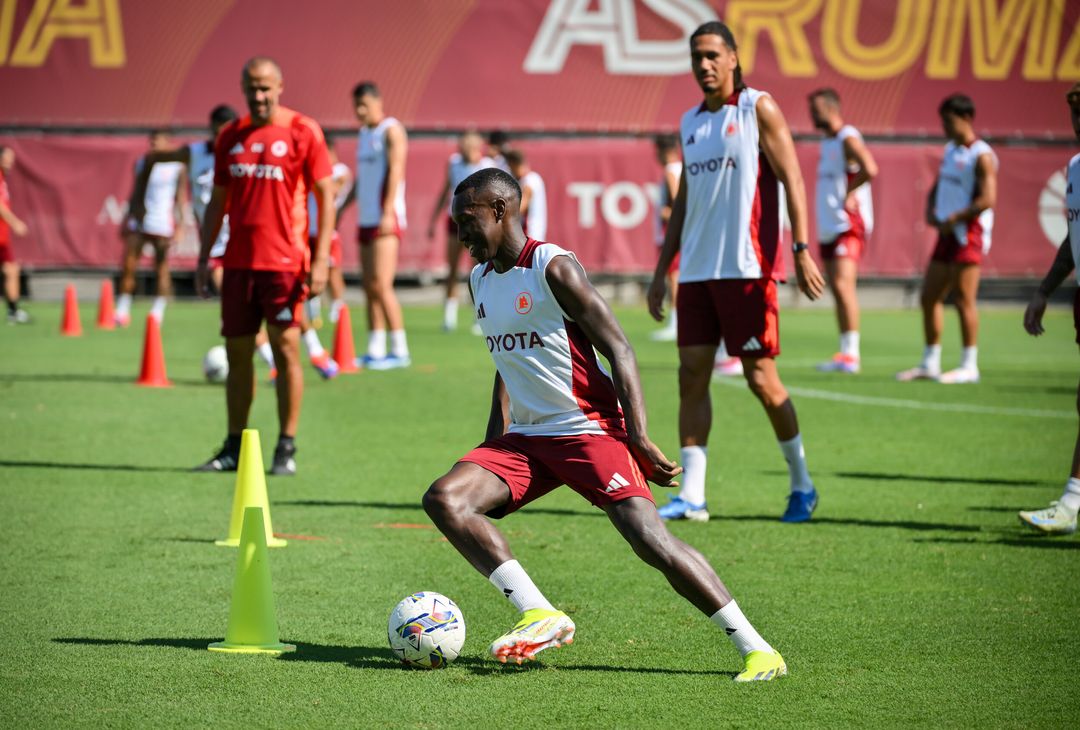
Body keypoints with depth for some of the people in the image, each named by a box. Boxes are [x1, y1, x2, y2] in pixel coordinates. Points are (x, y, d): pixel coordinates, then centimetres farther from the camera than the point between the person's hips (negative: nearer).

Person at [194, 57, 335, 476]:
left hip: (284, 261, -5)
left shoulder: (303, 132, -3)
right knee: (237, 352, 8)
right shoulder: (231, 137, 12)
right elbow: (218, 201, 17)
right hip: (238, 261, 5)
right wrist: (204, 257, 11)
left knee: (285, 350, -4)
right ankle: (234, 448, 15)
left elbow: (325, 195, -4)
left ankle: (286, 449, 1)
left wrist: (321, 259, -11)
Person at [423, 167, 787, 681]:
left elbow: (619, 351, -14)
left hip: (588, 430, -8)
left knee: (651, 541, -20)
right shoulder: (480, 281, 13)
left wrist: (638, 438, -21)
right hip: (525, 437, 8)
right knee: (444, 499, -13)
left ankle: (758, 650, -12)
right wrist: (491, 449, 24)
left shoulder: (552, 268, -12)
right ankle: (540, 616, -15)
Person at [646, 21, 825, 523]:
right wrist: (662, 270, 17)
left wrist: (801, 251, -17)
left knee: (760, 377, -3)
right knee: (692, 374, 0)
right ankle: (691, 495, 0)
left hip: (747, 268, -6)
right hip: (697, 270, 6)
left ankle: (802, 485, 12)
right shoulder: (690, 123, 16)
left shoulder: (758, 108, -2)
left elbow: (791, 179, -7)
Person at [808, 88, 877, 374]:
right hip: (828, 226, 10)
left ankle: (851, 353, -18)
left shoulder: (848, 139, -11)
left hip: (849, 224, -10)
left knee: (843, 284, -17)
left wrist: (849, 195, -17)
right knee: (837, 289, 8)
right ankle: (845, 354, 10)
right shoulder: (826, 142, 18)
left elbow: (869, 169, -26)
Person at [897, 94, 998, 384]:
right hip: (947, 233, 9)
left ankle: (969, 366, -2)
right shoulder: (951, 150, 17)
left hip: (968, 233, -9)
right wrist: (931, 213, 6)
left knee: (964, 299, -8)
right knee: (929, 297, 9)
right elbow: (938, 187, 26)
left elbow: (988, 199, -19)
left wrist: (953, 220, -17)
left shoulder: (981, 156, -11)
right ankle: (930, 363, 16)